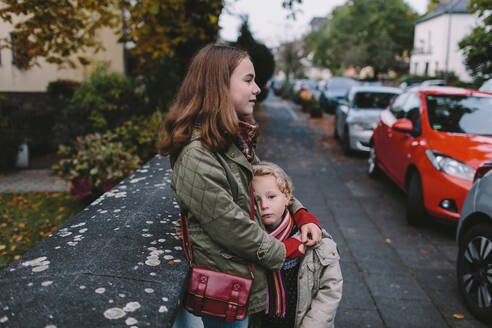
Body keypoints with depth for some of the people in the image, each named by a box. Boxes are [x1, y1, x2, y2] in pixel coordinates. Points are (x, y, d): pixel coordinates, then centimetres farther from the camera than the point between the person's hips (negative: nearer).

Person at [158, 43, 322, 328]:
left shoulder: (236, 138, 2)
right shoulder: (197, 157, -28)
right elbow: (231, 228, -25)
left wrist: (302, 214, -2)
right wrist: (285, 251, -11)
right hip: (228, 291, -8)